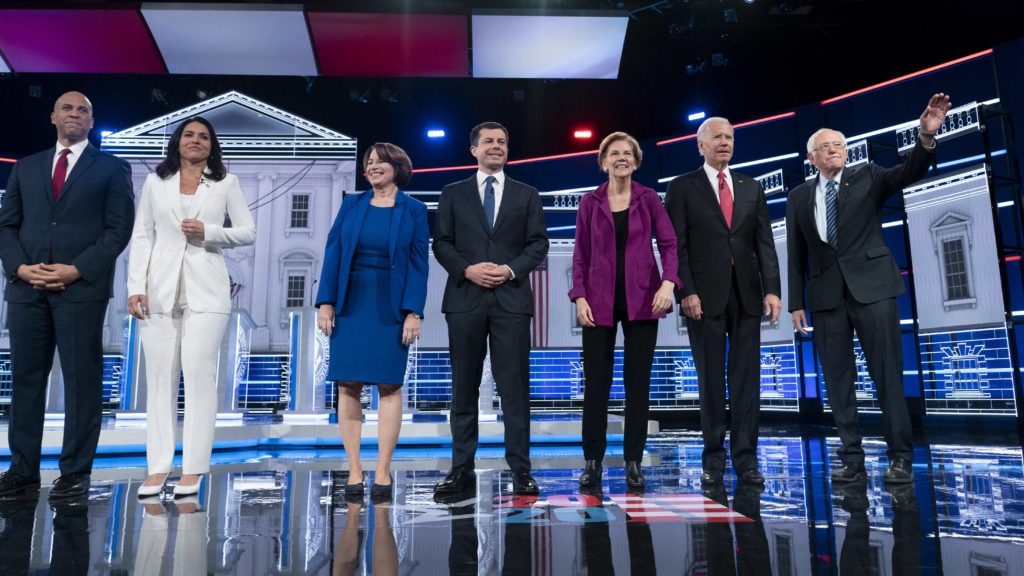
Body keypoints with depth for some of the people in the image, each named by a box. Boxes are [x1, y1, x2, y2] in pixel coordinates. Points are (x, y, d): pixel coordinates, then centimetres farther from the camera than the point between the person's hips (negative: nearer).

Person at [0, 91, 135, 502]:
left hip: (82, 288, -4)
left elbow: (119, 228, -2)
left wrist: (76, 270, -12)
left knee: (82, 380, -1)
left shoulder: (111, 169, 7)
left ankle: (76, 473, 6)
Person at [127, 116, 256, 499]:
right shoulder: (156, 182, 13)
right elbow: (141, 237, 9)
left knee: (199, 374, -6)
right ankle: (158, 467, 8)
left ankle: (193, 469, -1)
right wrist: (136, 287, -1)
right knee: (160, 376, 2)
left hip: (205, 291, -2)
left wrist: (208, 232, -9)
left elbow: (248, 232, 7)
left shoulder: (225, 183, 10)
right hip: (161, 290, 2)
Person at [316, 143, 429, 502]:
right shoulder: (351, 206, 10)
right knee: (348, 385, 1)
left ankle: (383, 473, 7)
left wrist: (413, 312, -10)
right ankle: (354, 471, 9)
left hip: (391, 308, -2)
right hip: (351, 305, 3)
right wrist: (326, 302, -3)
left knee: (389, 385, -1)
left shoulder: (414, 211, 4)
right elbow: (333, 254, 6)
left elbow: (418, 264, -1)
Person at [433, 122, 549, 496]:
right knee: (464, 387, 5)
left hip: (511, 299, 0)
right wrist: (467, 270, -11)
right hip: (465, 299, 1)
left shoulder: (527, 195, 13)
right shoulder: (453, 194, 13)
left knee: (514, 387, -1)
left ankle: (520, 469, 6)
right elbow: (441, 243, 6)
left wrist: (511, 269, -11)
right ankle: (461, 468, 14)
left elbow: (538, 243, 6)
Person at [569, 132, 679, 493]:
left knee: (638, 383, 4)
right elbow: (580, 255, 4)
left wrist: (668, 282, -16)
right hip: (600, 302, 0)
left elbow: (669, 244, 0)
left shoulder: (649, 199, 5)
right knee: (596, 382, 1)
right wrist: (579, 296, -6)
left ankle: (633, 463, 14)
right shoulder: (590, 203, 6)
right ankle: (592, 461, 12)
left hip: (642, 300, 0)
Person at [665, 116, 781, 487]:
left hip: (747, 294, 3)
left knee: (746, 378, 3)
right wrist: (686, 292, -13)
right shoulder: (682, 188, 4)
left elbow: (765, 243, 9)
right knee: (710, 380, 4)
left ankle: (746, 459, 11)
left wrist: (772, 289, -2)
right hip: (704, 295, -3)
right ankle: (713, 458, 14)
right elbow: (677, 246, -3)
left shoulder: (751, 188, 14)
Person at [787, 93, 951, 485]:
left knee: (888, 375, -2)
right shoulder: (799, 197, 12)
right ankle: (852, 461, 9)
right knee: (838, 380, 3)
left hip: (871, 286, -2)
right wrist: (797, 302, 5)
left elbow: (908, 173, -10)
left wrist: (926, 137, -28)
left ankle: (900, 458, 6)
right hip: (826, 294, 2)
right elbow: (796, 254, 10)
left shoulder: (867, 177, 9)